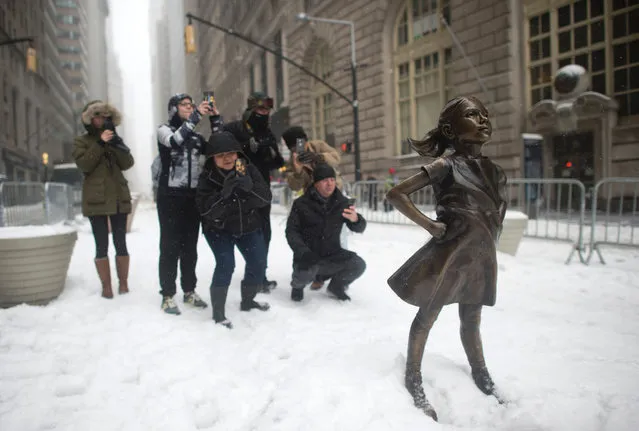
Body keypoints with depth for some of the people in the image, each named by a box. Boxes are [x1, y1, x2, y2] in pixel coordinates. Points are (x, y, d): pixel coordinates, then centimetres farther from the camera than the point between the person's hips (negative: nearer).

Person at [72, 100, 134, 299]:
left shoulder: (113, 138, 15)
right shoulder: (81, 141, 7)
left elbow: (128, 163, 1)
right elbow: (83, 165, -11)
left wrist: (116, 144, -12)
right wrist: (100, 144, -17)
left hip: (119, 197, 3)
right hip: (96, 199, -2)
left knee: (120, 243, 3)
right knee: (102, 245, -2)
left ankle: (124, 283, 11)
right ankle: (106, 286, 5)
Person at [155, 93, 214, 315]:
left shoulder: (196, 135, 13)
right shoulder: (164, 129, -1)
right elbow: (175, 141, -23)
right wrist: (196, 116, -27)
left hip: (192, 196, 5)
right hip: (170, 196, -5)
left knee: (190, 246, 10)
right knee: (170, 246, -3)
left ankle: (189, 291, 20)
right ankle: (168, 296, 4)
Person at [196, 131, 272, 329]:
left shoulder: (249, 170, -12)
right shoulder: (207, 177, -19)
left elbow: (266, 198, -18)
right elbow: (205, 210, -27)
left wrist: (249, 187, -37)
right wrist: (224, 193, -41)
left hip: (248, 226, 4)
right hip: (218, 229, -4)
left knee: (258, 264, 2)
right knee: (226, 265, -20)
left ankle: (247, 301, 27)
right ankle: (218, 313, -6)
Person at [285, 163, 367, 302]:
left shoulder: (341, 202, -2)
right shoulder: (301, 203, -8)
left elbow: (359, 228, -3)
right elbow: (291, 231, -10)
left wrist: (356, 219, -29)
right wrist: (303, 252, -27)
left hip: (332, 255, 3)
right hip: (309, 256, -3)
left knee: (358, 264, -18)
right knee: (306, 272, -33)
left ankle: (336, 284, 15)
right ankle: (298, 285, 7)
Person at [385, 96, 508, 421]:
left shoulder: (490, 168, 9)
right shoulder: (446, 165, -11)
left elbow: (496, 210, 23)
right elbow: (396, 193, -15)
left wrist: (488, 247, 12)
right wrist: (429, 226, -17)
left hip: (480, 255, 7)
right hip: (449, 252, -7)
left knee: (471, 319, 20)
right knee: (427, 316, 3)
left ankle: (481, 377, 35)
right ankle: (413, 381, 16)